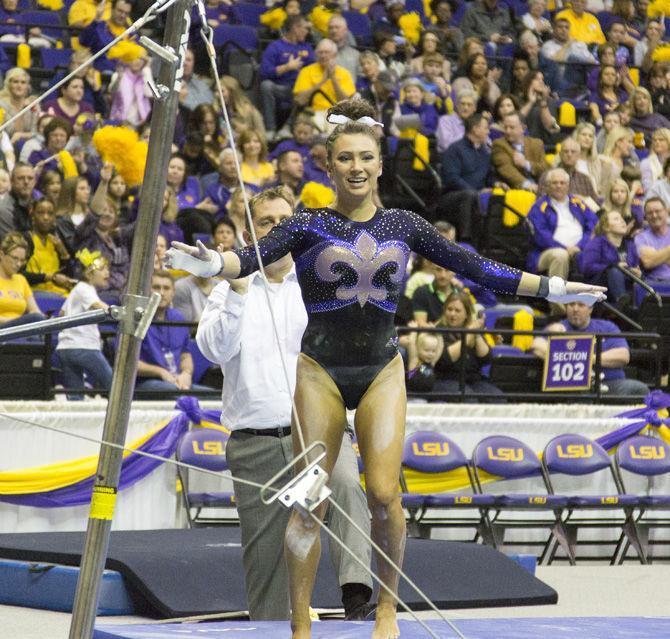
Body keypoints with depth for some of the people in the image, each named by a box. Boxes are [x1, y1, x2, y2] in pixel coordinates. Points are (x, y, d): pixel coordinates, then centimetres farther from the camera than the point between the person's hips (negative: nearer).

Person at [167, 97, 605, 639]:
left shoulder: (404, 226, 5)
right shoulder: (308, 226, -3)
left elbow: (474, 267, 7)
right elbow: (255, 257, -19)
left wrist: (550, 287, 4)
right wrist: (214, 264, -41)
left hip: (382, 371, 2)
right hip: (321, 371, -1)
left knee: (384, 494, -10)